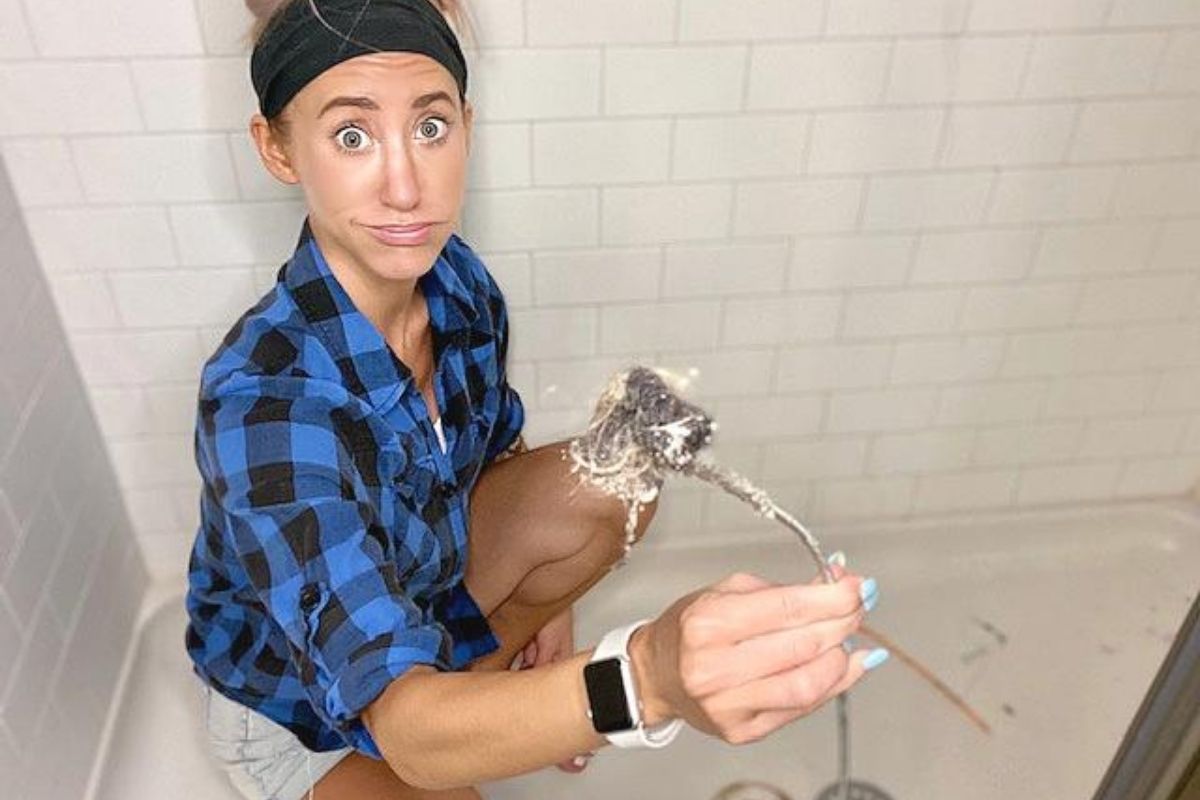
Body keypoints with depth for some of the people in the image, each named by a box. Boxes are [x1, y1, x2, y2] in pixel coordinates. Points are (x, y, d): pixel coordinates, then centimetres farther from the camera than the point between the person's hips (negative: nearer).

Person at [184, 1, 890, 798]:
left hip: (419, 577, 5)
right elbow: (408, 728, -47)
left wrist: (545, 588, -2)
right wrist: (643, 679, -64)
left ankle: (474, 670, 2)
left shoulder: (458, 282, -18)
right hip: (293, 703, -4)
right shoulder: (262, 400, -39)